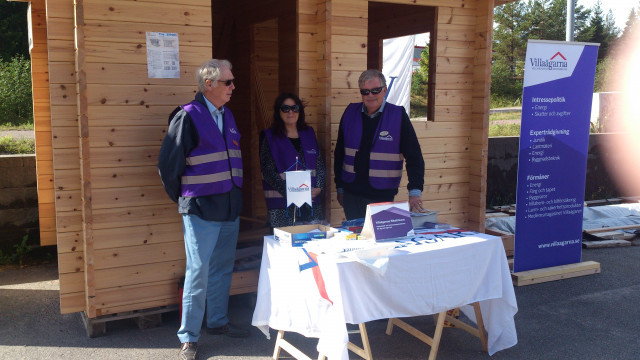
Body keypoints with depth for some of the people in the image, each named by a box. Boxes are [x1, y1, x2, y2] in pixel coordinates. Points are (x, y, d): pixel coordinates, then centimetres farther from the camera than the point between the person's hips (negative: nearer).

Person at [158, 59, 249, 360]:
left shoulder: (227, 116, 12)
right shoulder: (188, 116, -11)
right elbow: (168, 163, -9)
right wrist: (182, 198, 0)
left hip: (229, 208, 7)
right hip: (201, 211, -7)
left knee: (222, 269, 16)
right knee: (198, 272, -2)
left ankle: (218, 322, 32)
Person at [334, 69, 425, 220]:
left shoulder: (398, 116, -5)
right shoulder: (350, 113, 4)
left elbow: (414, 156, -6)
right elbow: (339, 152, 12)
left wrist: (415, 191, -15)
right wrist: (339, 187, 11)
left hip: (383, 195, -3)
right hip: (352, 194, 3)